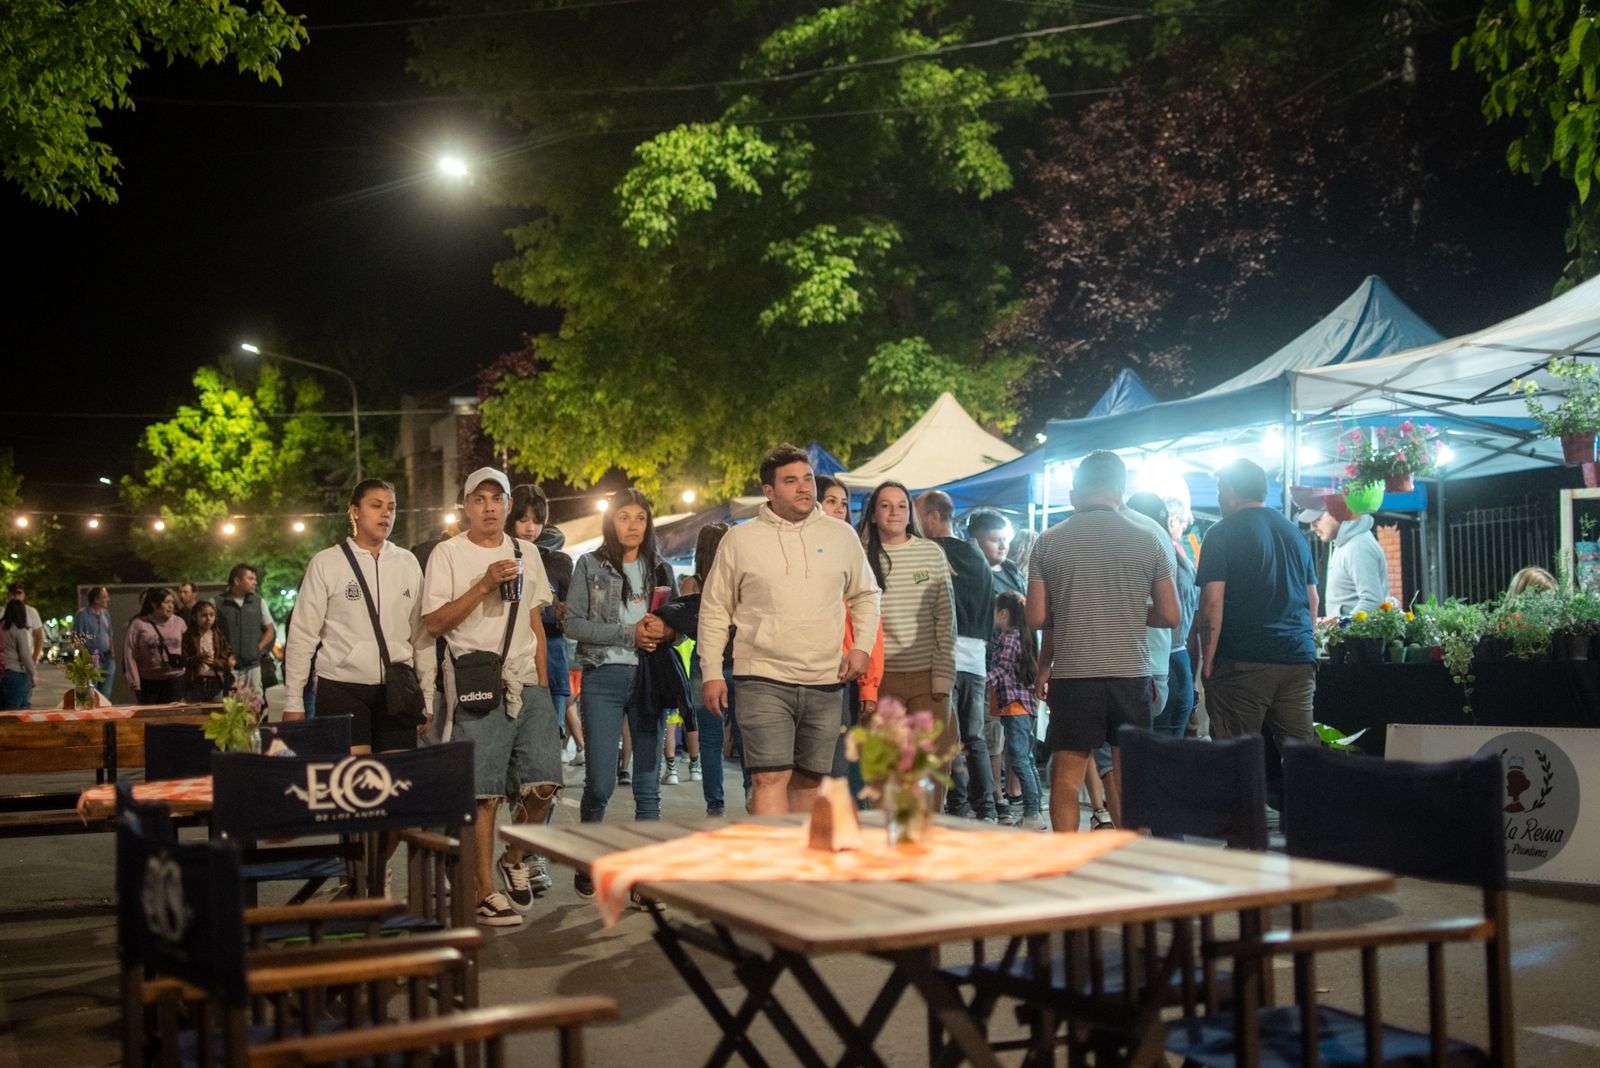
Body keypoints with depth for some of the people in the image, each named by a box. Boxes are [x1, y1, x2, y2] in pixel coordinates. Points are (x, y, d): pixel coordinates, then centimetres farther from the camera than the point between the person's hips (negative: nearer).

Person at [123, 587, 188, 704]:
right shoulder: (139, 624, -4)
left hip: (174, 680, 1)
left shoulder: (178, 623, 4)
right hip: (147, 681, -1)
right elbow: (130, 655, -4)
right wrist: (135, 682, -7)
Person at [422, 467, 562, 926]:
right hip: (477, 686, -5)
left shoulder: (526, 554, 16)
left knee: (544, 782, -2)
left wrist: (542, 683, 12)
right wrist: (485, 585, -15)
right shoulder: (448, 554, 0)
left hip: (527, 684, 5)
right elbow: (434, 623, -8)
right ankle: (484, 891, 6)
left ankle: (513, 858, 23)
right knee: (484, 793, -4)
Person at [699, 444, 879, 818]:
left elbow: (866, 595, 20)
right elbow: (714, 609, 7)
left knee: (809, 780, 11)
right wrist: (711, 673, 1)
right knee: (770, 778, -13)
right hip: (763, 680, -3)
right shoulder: (739, 539, 2)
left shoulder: (841, 536, 9)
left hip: (826, 683, 3)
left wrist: (863, 647, 5)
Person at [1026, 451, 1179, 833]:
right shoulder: (1148, 540, 3)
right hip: (1132, 673, 1)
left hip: (1073, 673, -1)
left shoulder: (1048, 542, 1)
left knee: (1066, 773, 4)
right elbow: (1170, 616, 4)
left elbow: (1036, 618, 0)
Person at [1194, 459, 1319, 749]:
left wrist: (1207, 660, -6)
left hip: (1244, 660, -6)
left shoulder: (1222, 534, -3)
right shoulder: (1295, 533, 17)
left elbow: (1212, 603, -10)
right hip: (1300, 659, 6)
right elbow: (1313, 600, 21)